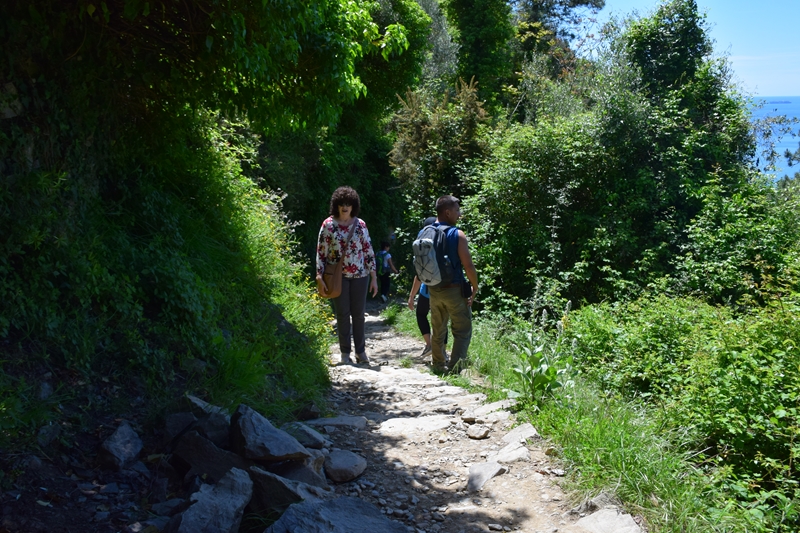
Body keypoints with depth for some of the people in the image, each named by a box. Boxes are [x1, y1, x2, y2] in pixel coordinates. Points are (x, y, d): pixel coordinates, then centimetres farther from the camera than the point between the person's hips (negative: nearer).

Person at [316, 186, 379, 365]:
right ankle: (345, 352, 14)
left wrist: (373, 277, 3)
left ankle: (360, 350, 16)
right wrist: (320, 275, -8)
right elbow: (321, 251, -1)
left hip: (360, 275, 1)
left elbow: (369, 252, 6)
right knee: (342, 314, 4)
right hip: (338, 276, -1)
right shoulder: (328, 224, -2)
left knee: (358, 314, 5)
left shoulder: (360, 225, 3)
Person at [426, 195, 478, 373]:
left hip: (433, 290, 6)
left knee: (438, 330, 18)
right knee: (463, 330, 3)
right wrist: (475, 287, -4)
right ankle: (455, 366, -6)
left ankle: (438, 364, 25)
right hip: (454, 289, -6)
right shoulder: (457, 235, -14)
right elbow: (468, 265, -17)